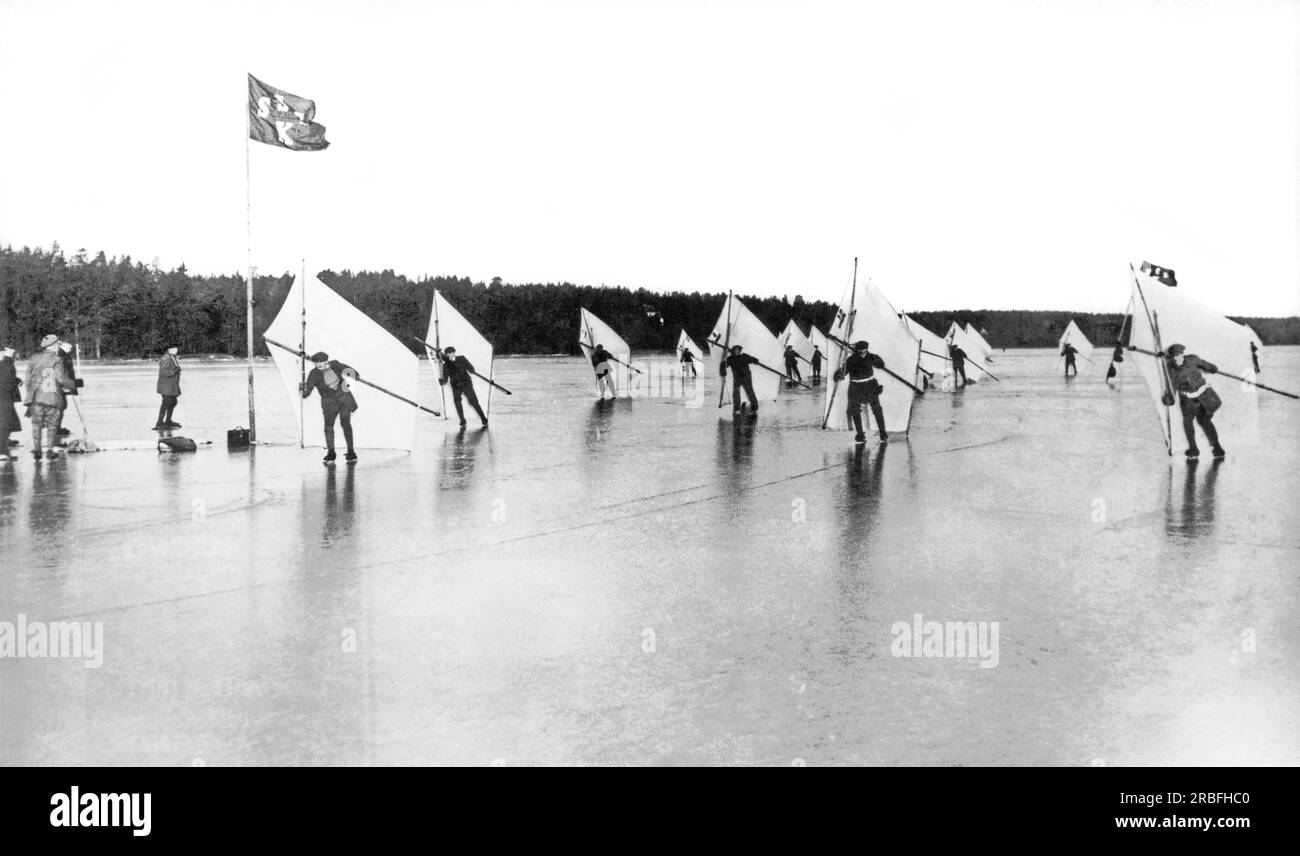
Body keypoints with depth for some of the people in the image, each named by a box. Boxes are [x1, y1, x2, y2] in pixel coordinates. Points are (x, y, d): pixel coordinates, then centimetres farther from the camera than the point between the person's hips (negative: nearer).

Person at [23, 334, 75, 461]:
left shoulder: (34, 359, 9)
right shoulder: (56, 360, -5)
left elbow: (28, 379, 10)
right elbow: (61, 378, -11)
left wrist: (30, 394, 19)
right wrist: (73, 385, 6)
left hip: (36, 397, 3)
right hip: (53, 397, -3)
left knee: (36, 424, 12)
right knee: (52, 425, 8)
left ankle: (36, 449, 5)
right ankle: (50, 450, 5)